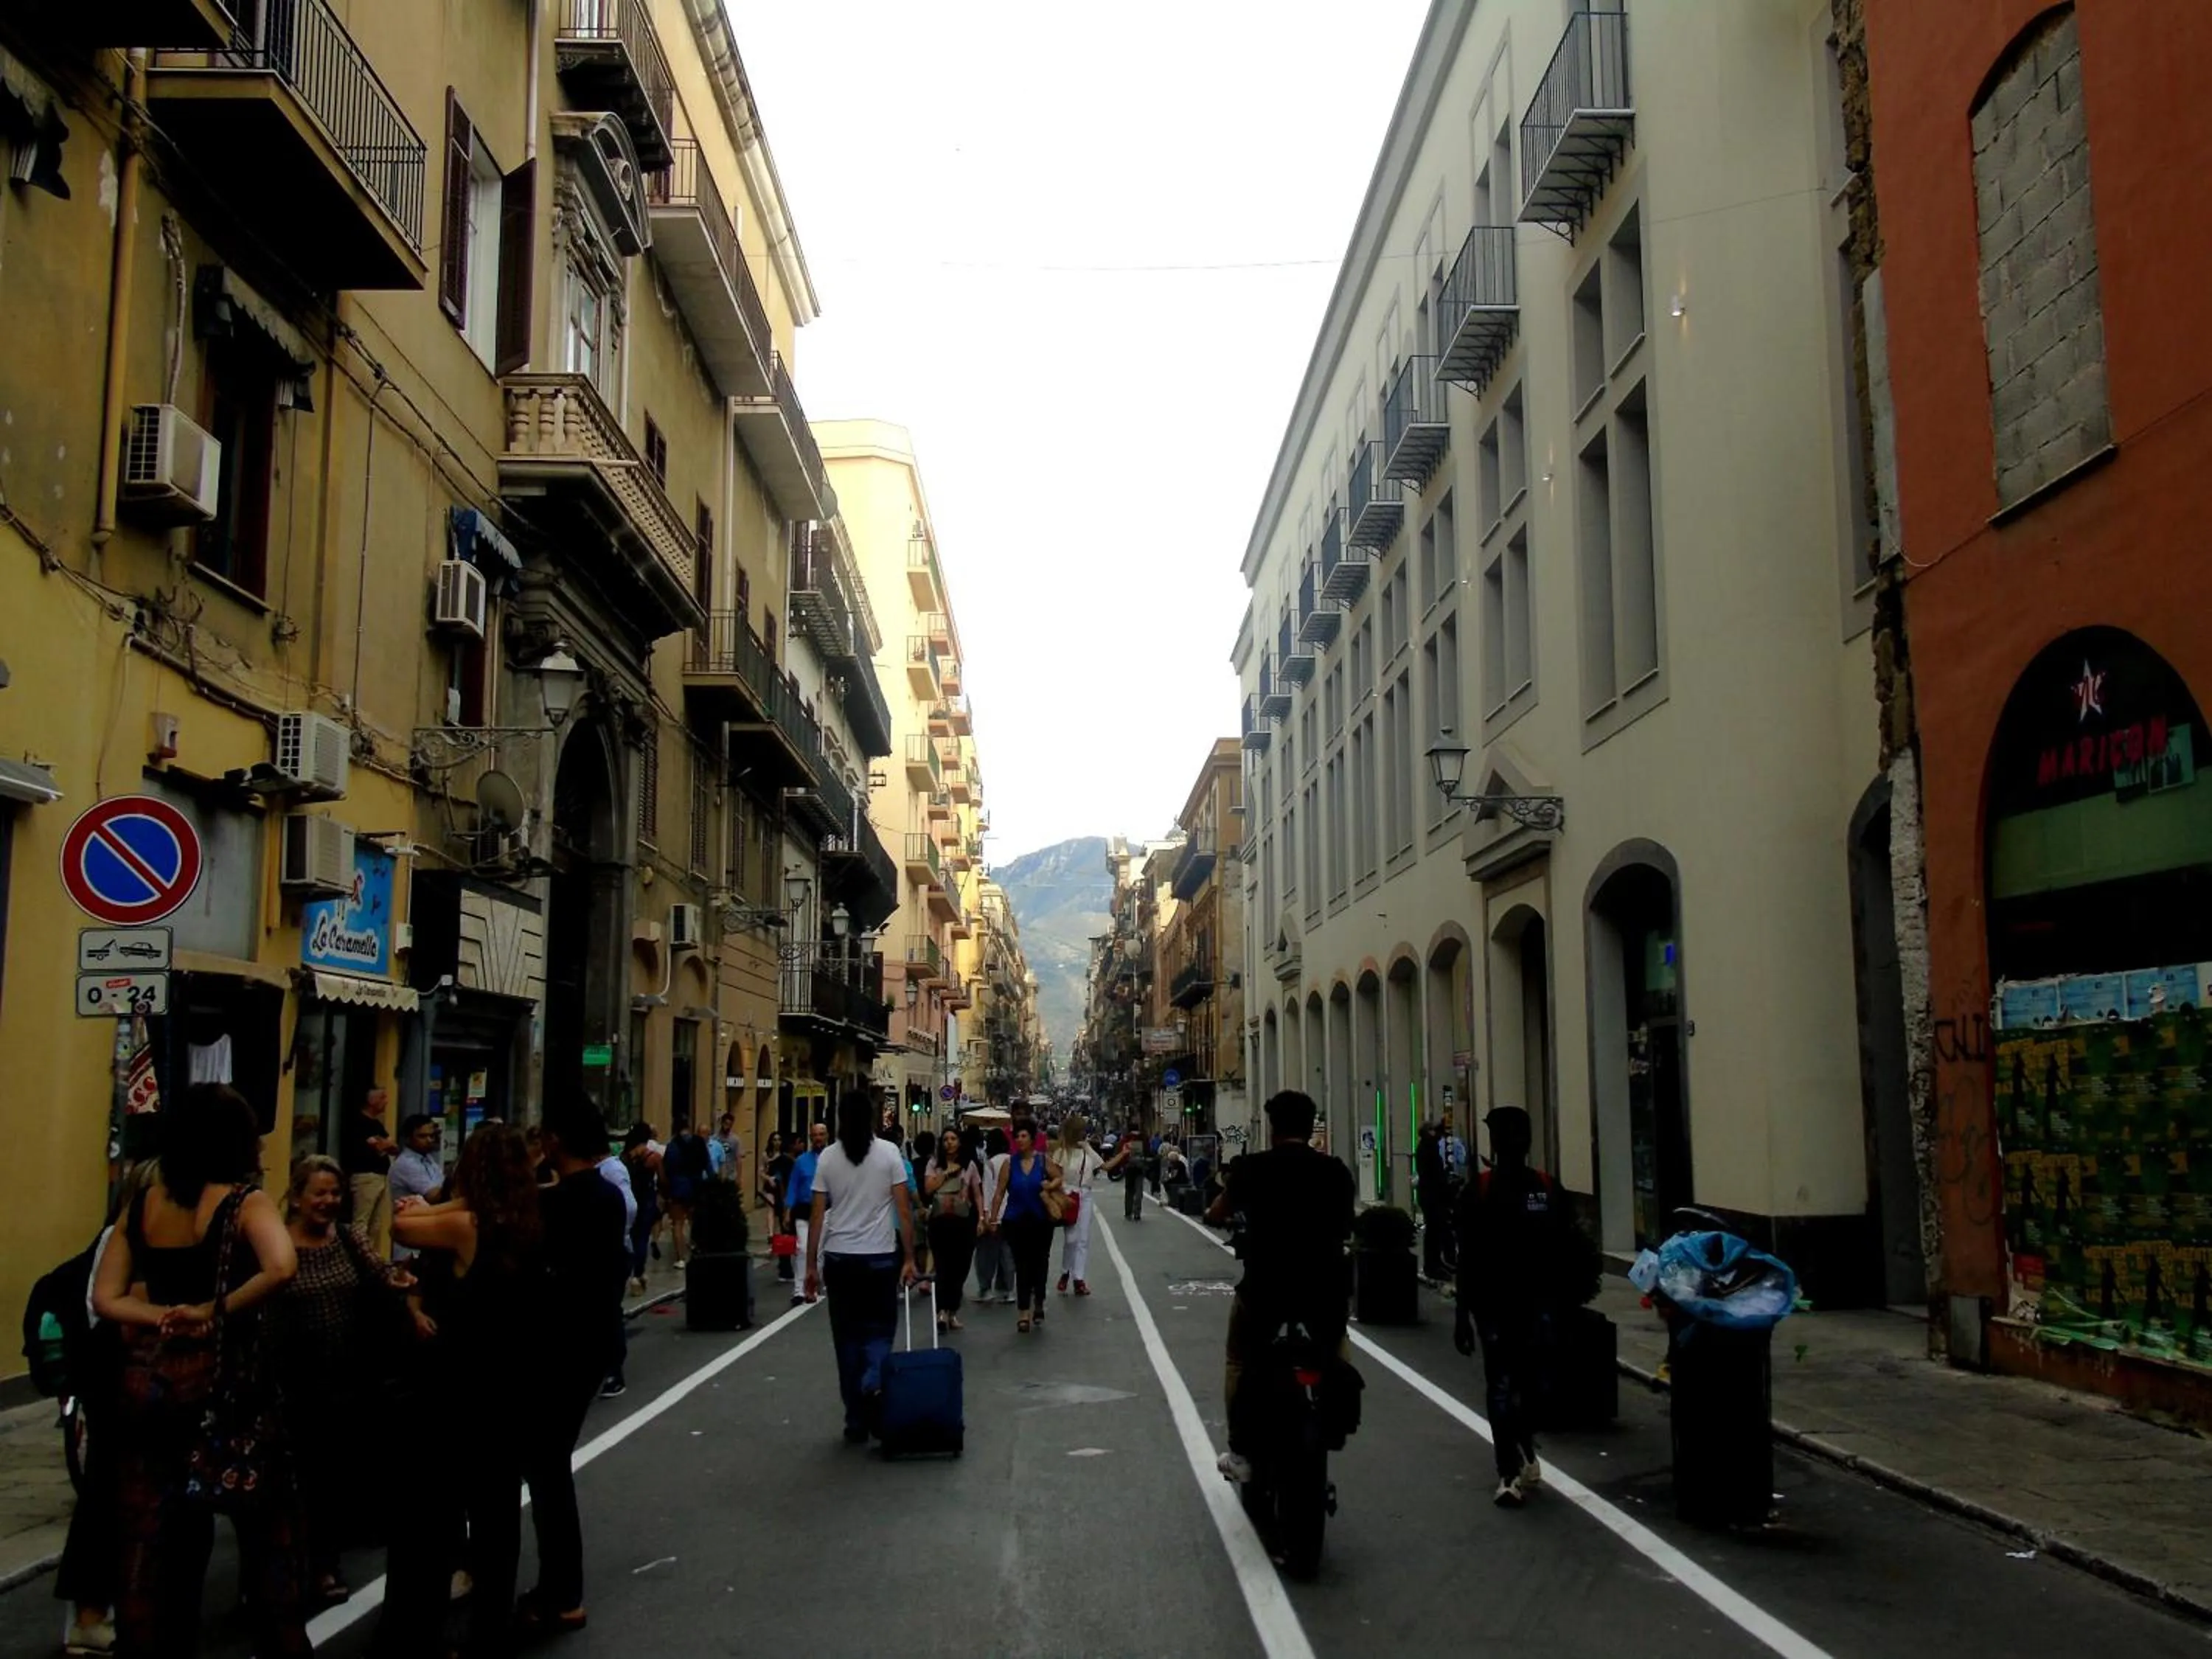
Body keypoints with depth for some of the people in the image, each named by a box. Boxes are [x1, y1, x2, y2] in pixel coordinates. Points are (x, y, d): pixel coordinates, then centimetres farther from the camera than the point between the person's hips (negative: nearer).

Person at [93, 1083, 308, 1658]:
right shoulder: (243, 1201, -11)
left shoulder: (142, 1204, 6)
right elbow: (281, 1268, -28)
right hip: (221, 1377, -5)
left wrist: (165, 1318, -7)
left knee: (150, 1535, 12)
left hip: (149, 1380, 5)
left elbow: (105, 1298, 4)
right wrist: (216, 1311, -16)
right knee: (267, 1527, 9)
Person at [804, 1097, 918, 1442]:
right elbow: (904, 1210, -5)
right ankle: (874, 1385, -19)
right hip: (880, 1257, -1)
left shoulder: (828, 1157, 0)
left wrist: (811, 1265, 6)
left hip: (839, 1258, 1)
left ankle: (856, 1421, 12)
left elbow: (817, 1215, 0)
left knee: (847, 1337, 9)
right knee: (879, 1329, 11)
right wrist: (909, 1258, 1)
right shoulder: (888, 1152, -3)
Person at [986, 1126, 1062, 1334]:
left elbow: (1059, 1178, 8)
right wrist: (993, 1218, -2)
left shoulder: (1044, 1160, -1)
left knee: (1039, 1263, 10)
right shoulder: (1010, 1163, -1)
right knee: (1021, 1266, 1)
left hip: (1041, 1221, 0)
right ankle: (1024, 1313, 6)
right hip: (1016, 1221, 0)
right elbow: (1000, 1193, 0)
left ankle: (1038, 1304, 33)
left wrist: (1051, 1185, -14)